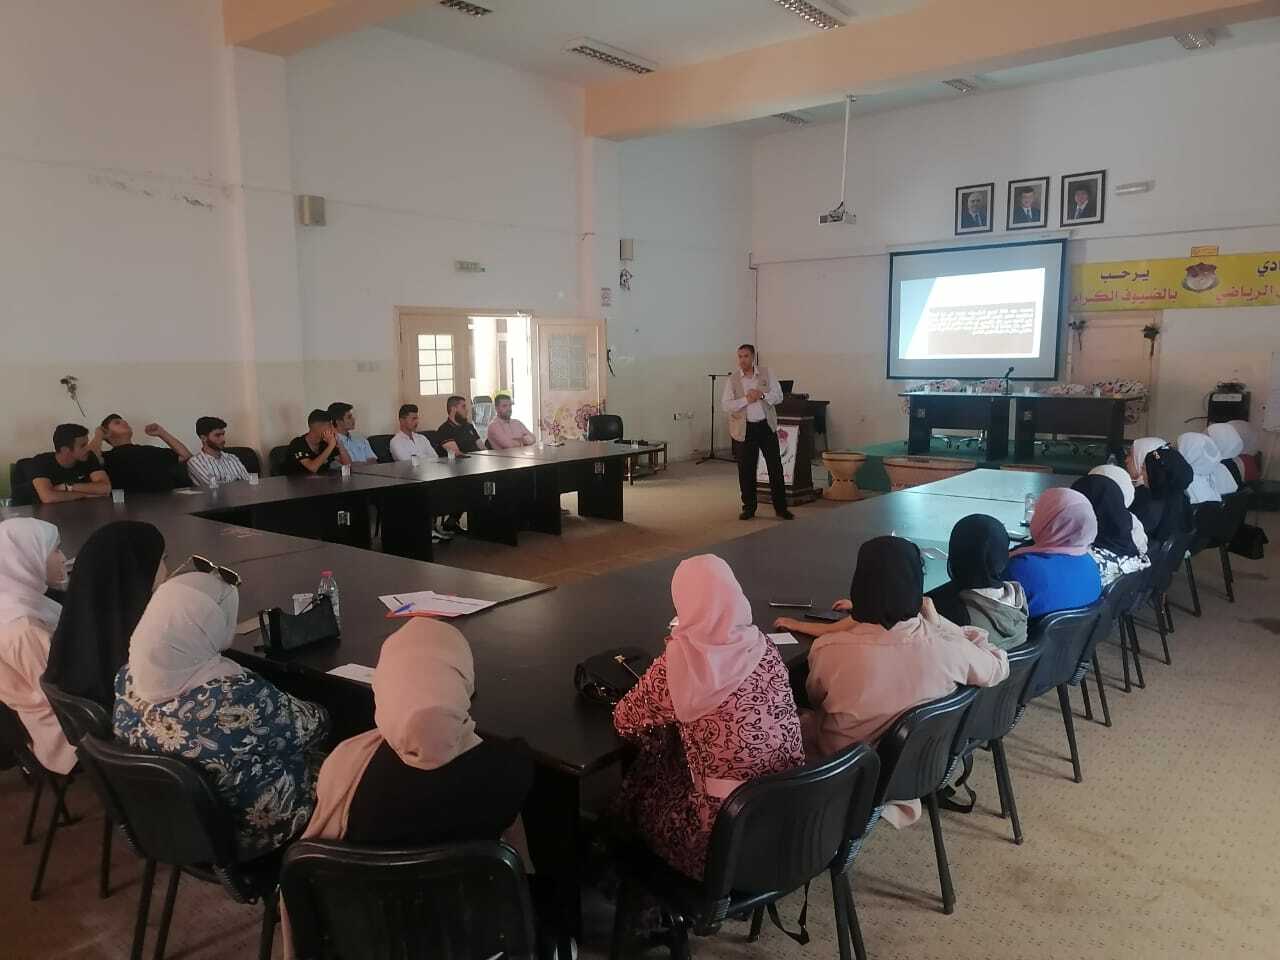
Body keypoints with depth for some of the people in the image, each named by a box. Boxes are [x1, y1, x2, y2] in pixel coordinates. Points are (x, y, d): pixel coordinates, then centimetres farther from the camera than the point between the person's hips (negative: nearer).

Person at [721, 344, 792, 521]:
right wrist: (746, 400, -18)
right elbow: (725, 405, -7)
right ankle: (749, 508, 17)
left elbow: (778, 396, 1)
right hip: (745, 429, -1)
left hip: (767, 426, 1)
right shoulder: (733, 379, 0)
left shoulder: (767, 374, 4)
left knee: (776, 468, 3)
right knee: (746, 470, 4)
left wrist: (762, 395, -16)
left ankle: (781, 507, 13)